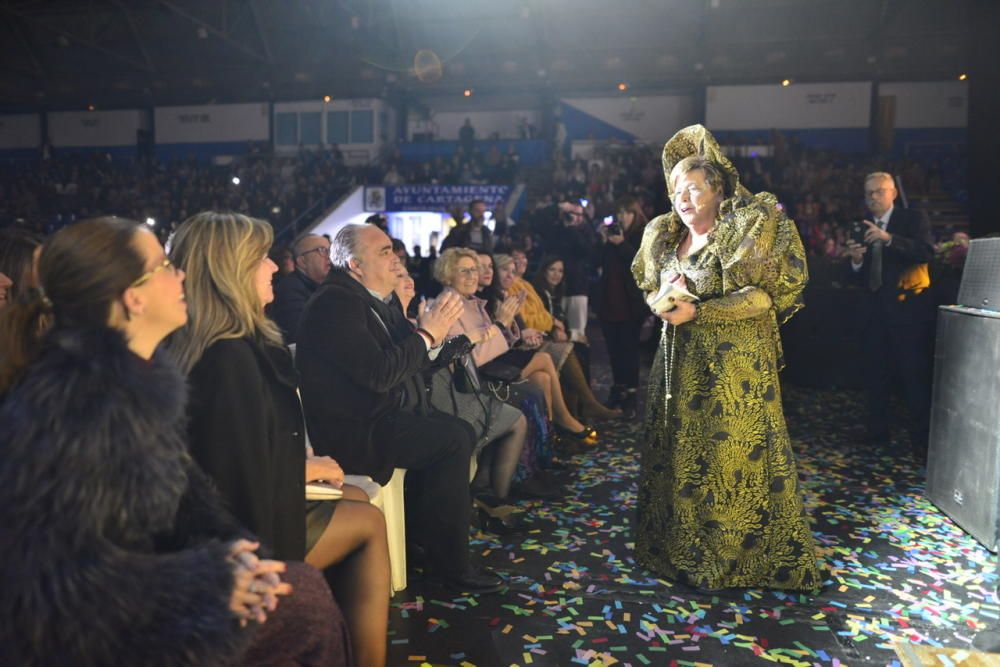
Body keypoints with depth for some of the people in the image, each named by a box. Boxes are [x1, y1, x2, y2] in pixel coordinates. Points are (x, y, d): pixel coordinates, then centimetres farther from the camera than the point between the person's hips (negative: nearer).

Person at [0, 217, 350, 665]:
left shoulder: (145, 376, 1)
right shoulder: (66, 402, -27)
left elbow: (179, 483, 6)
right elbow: (52, 577, -27)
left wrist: (227, 547, -13)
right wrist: (210, 580, -25)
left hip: (126, 597, 8)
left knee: (303, 588, 2)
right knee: (303, 598, -8)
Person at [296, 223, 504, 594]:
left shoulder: (372, 302, 13)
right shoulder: (336, 303, -17)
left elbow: (405, 364, 15)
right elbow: (378, 373, -26)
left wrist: (432, 336, -4)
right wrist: (426, 334, -14)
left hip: (375, 418, 10)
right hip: (349, 431, -10)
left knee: (462, 432, 4)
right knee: (453, 440, -18)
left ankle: (428, 531, 15)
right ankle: (450, 566, -8)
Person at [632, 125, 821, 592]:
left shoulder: (746, 230, -8)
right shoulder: (667, 236, 12)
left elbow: (763, 295, -15)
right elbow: (651, 287, 19)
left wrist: (697, 313, -21)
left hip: (735, 361, -6)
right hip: (681, 361, 6)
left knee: (732, 452, -1)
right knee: (678, 448, 11)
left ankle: (736, 553, 16)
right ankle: (681, 542, 28)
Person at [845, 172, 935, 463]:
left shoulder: (914, 219, -2)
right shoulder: (864, 228, 11)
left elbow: (927, 252, -20)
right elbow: (859, 278, 9)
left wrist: (888, 238, -30)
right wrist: (856, 261, -13)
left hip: (910, 308, -5)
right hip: (877, 309, 5)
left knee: (916, 375, -4)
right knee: (876, 374, 12)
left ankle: (922, 442, 3)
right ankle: (877, 433, 24)